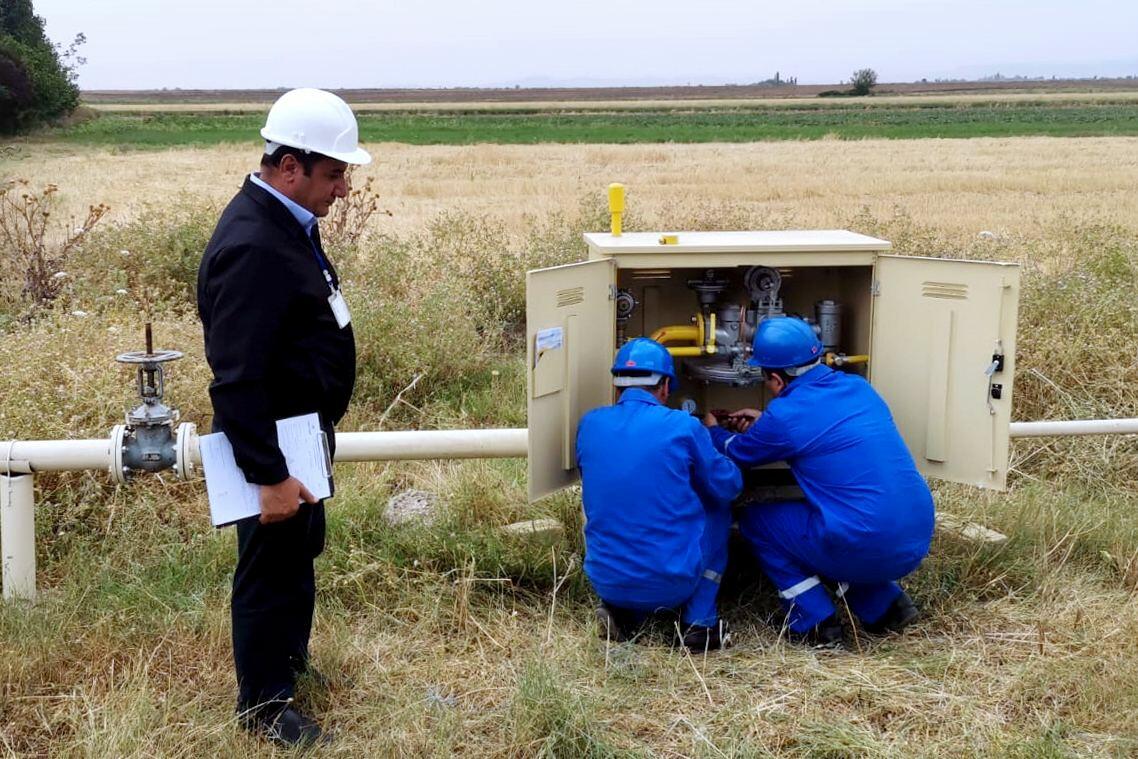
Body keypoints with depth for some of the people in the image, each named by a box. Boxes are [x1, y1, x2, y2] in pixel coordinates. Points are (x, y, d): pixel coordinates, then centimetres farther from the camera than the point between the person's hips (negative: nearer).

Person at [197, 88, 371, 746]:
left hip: (303, 427, 10)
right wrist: (268, 476, -27)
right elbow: (236, 379, -29)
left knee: (303, 548, 25)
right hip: (271, 441, -10)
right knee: (273, 564, 6)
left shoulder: (287, 222, 4)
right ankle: (264, 701, 25)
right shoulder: (252, 247, -28)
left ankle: (291, 652, 46)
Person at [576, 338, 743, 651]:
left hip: (606, 583, 3)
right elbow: (729, 486, 4)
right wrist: (714, 436, 25)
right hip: (673, 585, -3)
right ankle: (700, 622, 12)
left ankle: (621, 612, 11)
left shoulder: (589, 424, 1)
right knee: (717, 507, 22)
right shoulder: (682, 427, -9)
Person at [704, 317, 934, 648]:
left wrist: (713, 431, 34)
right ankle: (885, 603, 21)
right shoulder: (858, 387, 10)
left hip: (866, 551, -7)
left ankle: (815, 625, 9)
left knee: (755, 519, 12)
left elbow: (736, 454, 12)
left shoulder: (784, 417, -9)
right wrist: (764, 424, 37)